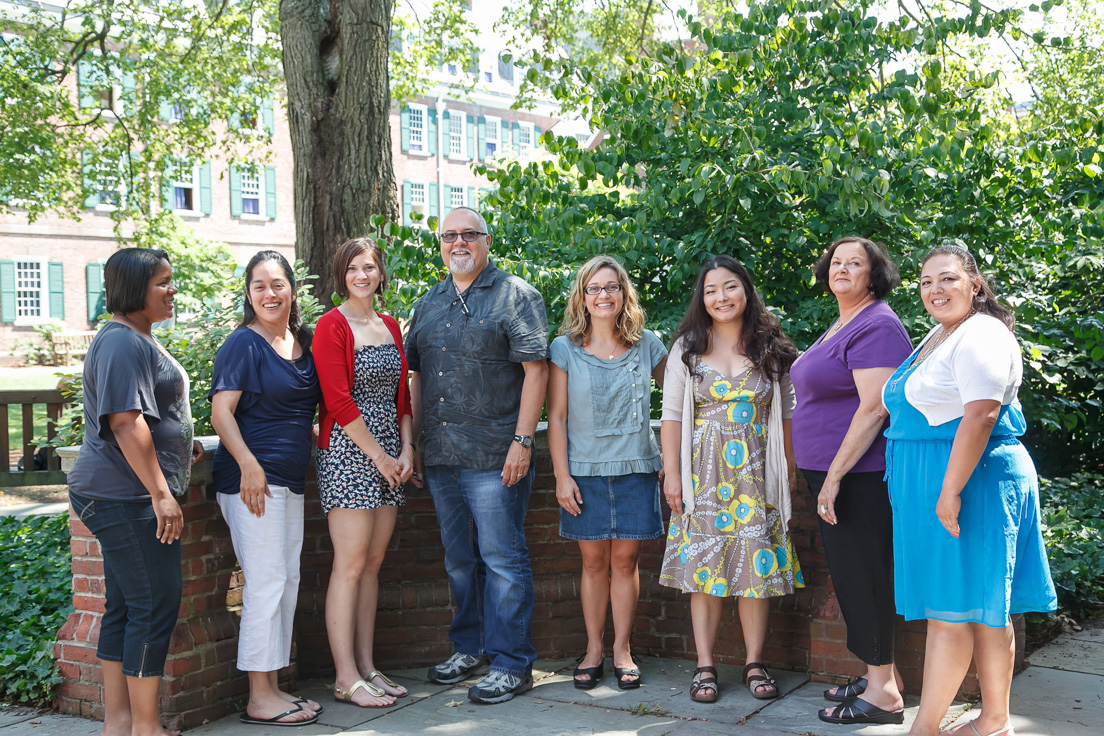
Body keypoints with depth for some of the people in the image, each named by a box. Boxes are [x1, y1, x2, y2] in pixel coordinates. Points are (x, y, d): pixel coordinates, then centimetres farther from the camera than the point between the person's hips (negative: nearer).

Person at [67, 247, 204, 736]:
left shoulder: (138, 339, 19)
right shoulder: (123, 342, -15)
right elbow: (125, 422, -23)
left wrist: (178, 444, 24)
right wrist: (160, 492, -24)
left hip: (126, 496, 11)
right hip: (127, 495, -11)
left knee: (124, 606, 13)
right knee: (155, 605, -6)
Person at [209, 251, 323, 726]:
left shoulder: (304, 342, 13)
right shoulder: (243, 343, -8)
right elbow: (221, 410, -14)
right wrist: (249, 464, -23)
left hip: (290, 479, 8)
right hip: (252, 477, -8)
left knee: (288, 581, 11)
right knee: (266, 582, -7)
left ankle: (273, 688, 21)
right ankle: (259, 698, 2)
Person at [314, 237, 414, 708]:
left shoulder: (390, 327, 15)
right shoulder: (332, 325, -7)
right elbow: (339, 403, -13)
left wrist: (405, 450, 5)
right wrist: (379, 456, -10)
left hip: (388, 454, 7)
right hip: (348, 453, -7)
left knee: (373, 563, 9)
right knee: (351, 564, -5)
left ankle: (366, 666, 16)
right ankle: (346, 678, 1)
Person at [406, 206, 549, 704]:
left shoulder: (515, 296, -3)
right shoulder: (429, 304, 16)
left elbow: (535, 370, -9)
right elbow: (416, 376, 19)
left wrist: (522, 441, -16)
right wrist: (413, 443, 13)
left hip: (494, 458, -6)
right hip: (440, 457, 6)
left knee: (502, 559, -3)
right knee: (459, 559, 16)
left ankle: (511, 663, 6)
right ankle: (470, 647, 30)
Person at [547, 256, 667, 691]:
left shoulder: (647, 345, 5)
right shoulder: (565, 349, 0)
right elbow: (556, 417, 0)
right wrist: (561, 475, -5)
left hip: (636, 468, 1)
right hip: (585, 470, -1)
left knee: (625, 558, 4)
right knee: (594, 561, 4)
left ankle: (622, 650, 15)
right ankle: (594, 650, 17)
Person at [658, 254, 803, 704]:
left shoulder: (771, 350, 7)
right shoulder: (687, 348, 6)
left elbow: (787, 414, 9)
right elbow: (672, 414, 3)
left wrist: (790, 469, 3)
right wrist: (672, 473, -3)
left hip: (757, 472, 1)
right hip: (704, 473, 0)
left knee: (758, 564, -1)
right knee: (703, 566, -2)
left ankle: (754, 663, 11)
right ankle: (705, 666, 6)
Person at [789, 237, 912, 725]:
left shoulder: (876, 326, -14)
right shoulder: (840, 327, 17)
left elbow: (874, 408, -22)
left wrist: (834, 475, -22)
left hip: (860, 475, -10)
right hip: (831, 472, 10)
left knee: (862, 575, -4)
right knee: (851, 575, 14)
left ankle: (883, 693, 5)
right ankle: (881, 675, 25)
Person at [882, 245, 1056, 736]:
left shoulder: (981, 337, -14)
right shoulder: (938, 337, 19)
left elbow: (980, 417, -23)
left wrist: (951, 492, -26)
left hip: (969, 479, -10)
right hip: (933, 484, 10)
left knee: (950, 611, -5)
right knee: (980, 611, 13)